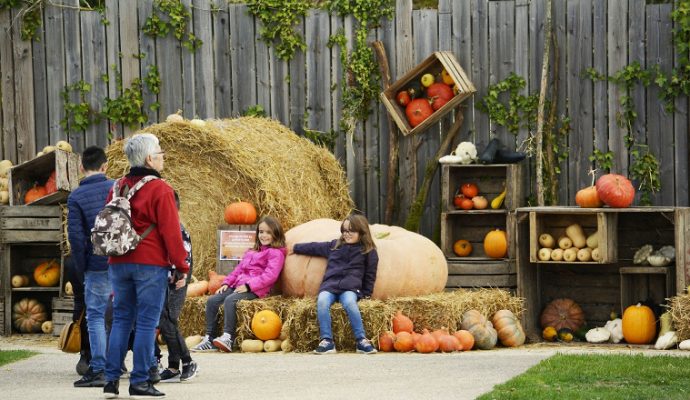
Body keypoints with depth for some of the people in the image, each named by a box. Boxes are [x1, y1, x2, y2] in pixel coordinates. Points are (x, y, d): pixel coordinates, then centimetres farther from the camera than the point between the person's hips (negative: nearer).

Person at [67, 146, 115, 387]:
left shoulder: (76, 197, -4)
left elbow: (76, 236, -7)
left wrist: (81, 270, 2)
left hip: (97, 265, -2)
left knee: (96, 317, 4)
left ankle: (98, 370, 0)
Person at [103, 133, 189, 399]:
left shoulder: (118, 187, 9)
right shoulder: (160, 189, -11)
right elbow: (171, 231, -12)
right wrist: (181, 266, -5)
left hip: (119, 264, 6)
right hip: (151, 264, -6)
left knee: (121, 320, 11)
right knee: (146, 323, -1)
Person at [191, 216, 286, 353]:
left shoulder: (276, 253, 1)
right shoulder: (251, 252, 29)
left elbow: (270, 276, -12)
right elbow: (238, 270, 28)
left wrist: (248, 285, -19)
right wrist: (226, 283, 9)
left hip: (255, 290, -8)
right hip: (237, 286, 8)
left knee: (230, 300, -34)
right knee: (212, 300, -11)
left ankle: (228, 338, -41)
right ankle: (209, 338, -12)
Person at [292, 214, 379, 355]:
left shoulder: (368, 251, 11)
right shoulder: (335, 246, 20)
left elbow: (370, 275, 12)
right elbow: (315, 247, 30)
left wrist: (366, 294, 4)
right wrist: (295, 248, 35)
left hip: (350, 287, -3)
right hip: (329, 286, 3)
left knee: (349, 302, -37)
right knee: (322, 301, -31)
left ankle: (361, 340, -32)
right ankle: (327, 341, -33)